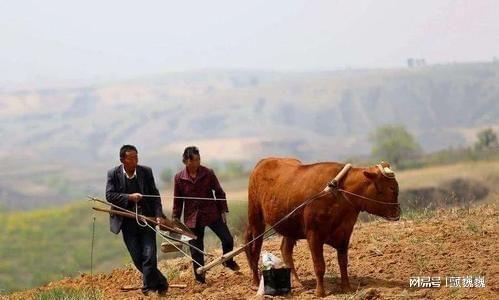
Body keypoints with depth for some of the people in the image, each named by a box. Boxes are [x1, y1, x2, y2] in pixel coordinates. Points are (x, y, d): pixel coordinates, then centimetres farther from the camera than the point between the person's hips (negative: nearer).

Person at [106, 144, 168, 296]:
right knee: (137, 259, 1)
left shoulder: (146, 171, -1)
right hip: (127, 222, 0)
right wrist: (129, 197, -22)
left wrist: (159, 215, -11)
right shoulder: (113, 174, -3)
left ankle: (148, 288, -1)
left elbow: (154, 195, 1)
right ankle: (160, 283, 18)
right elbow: (109, 195, -10)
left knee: (149, 256, -9)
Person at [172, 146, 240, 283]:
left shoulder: (208, 173, -5)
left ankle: (228, 261, 26)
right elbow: (177, 200, 5)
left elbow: (219, 193, 4)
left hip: (212, 213, 0)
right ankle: (200, 280, 16)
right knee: (196, 250, 1)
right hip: (192, 218, 0)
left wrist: (223, 210, 1)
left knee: (228, 240, -5)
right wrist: (175, 219, 5)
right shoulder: (179, 178, -4)